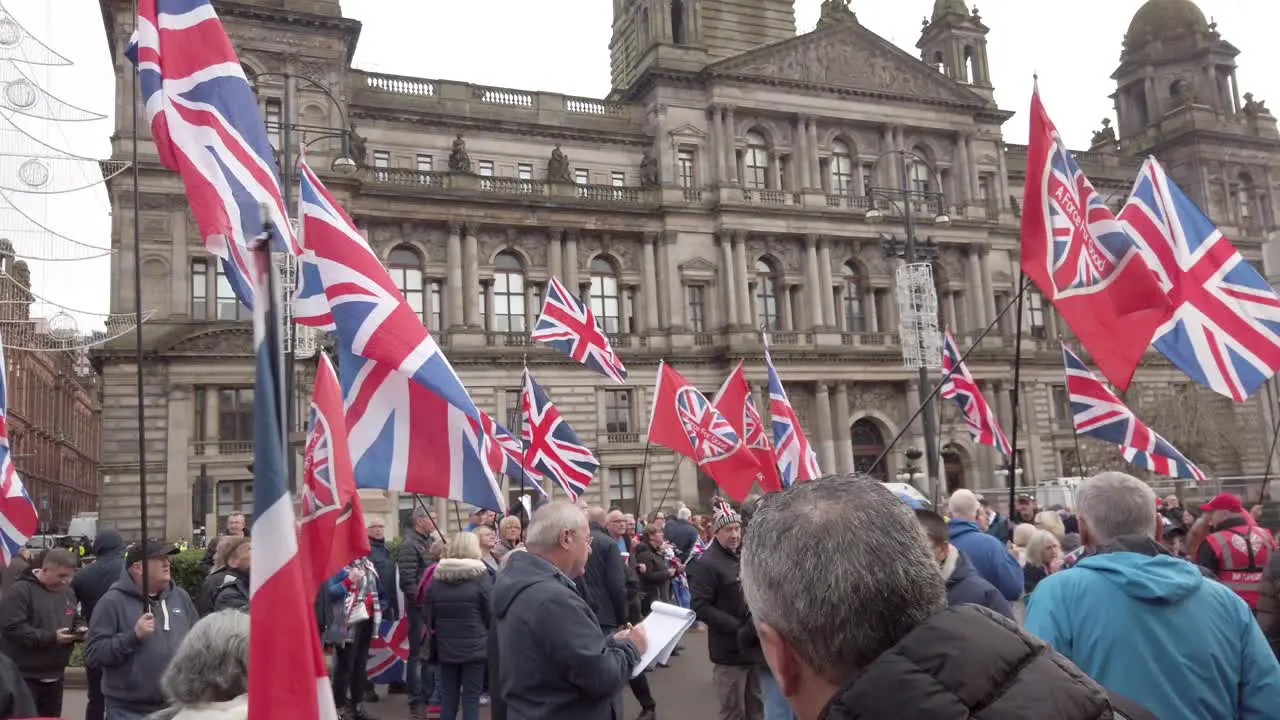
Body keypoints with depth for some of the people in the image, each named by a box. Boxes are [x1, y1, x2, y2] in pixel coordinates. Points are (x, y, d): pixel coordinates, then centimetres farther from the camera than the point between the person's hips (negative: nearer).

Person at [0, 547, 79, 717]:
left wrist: (78, 630, -3)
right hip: (24, 676, -7)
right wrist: (52, 638, -25)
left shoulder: (67, 591, 9)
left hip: (54, 675, 7)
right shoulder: (20, 591, -14)